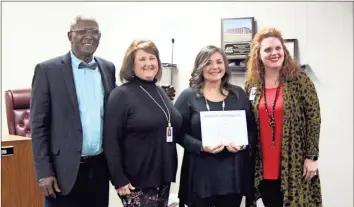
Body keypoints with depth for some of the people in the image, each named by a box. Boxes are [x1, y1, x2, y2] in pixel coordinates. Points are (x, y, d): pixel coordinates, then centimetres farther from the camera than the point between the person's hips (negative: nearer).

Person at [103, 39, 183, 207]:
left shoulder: (160, 92, 11)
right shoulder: (121, 94, -9)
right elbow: (111, 141, -13)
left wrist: (171, 172, 15)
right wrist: (119, 179, -17)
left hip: (163, 177, 7)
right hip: (137, 181, -6)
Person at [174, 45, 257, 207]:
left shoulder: (239, 94, 9)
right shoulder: (188, 96, 0)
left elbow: (252, 128, 10)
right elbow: (179, 132, -4)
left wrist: (243, 144, -10)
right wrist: (201, 147, -19)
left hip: (234, 172, 3)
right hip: (201, 173, -3)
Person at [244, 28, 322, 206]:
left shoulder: (299, 80, -6)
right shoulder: (251, 84, 5)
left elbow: (314, 118, -6)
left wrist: (311, 156, -9)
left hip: (293, 164, -3)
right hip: (263, 167, 3)